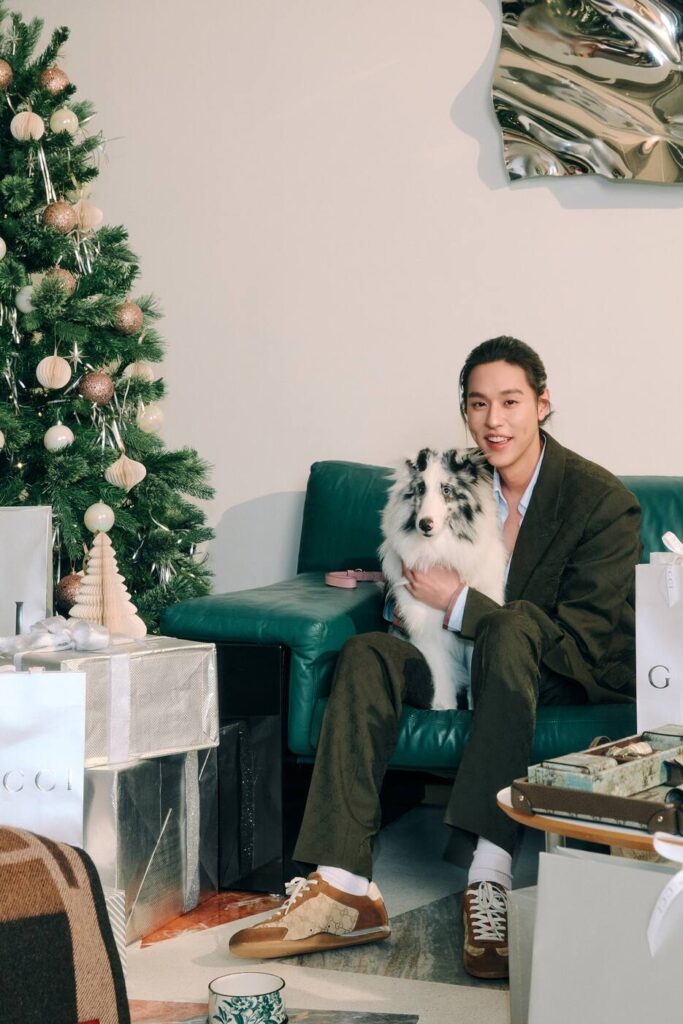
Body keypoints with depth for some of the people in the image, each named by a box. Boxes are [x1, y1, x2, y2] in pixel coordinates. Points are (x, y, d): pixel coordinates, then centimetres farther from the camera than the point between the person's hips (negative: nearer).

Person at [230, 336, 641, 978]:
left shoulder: (604, 502, -15)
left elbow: (584, 639, -21)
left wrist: (458, 604, -22)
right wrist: (405, 579, -5)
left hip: (580, 677, -5)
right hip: (464, 665, 6)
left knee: (510, 627, -36)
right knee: (366, 654, -18)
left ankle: (490, 876, -42)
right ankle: (344, 889, -30)